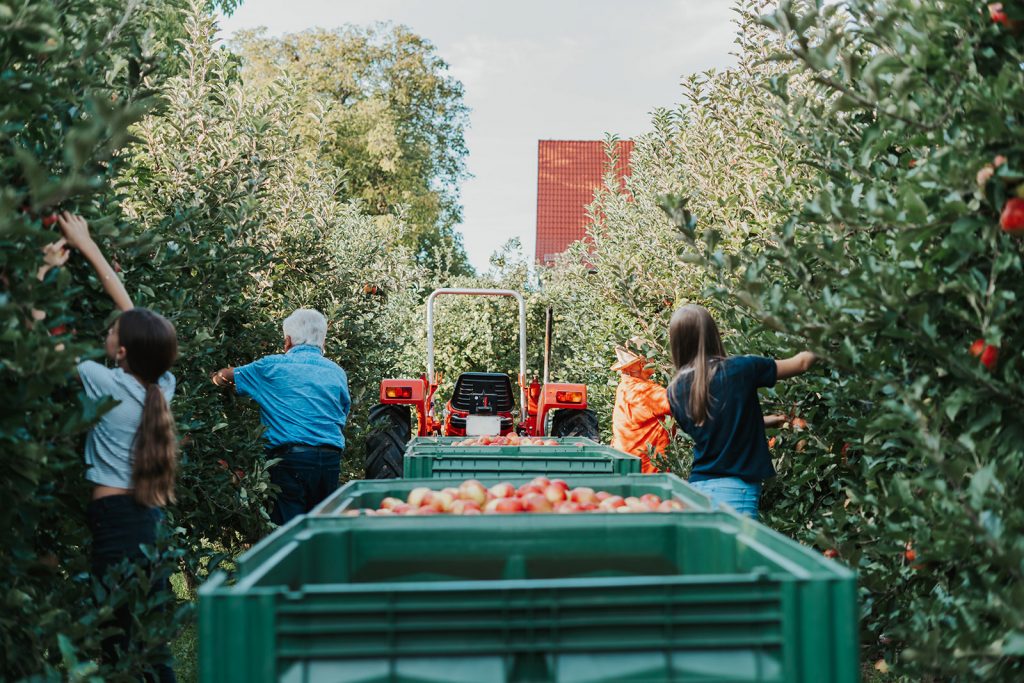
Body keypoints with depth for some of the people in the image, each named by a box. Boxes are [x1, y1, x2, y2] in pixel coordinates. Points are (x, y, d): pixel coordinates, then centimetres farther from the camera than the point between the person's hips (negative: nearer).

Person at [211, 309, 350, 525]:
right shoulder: (337, 373, 11)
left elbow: (224, 377, 15)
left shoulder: (273, 366, 3)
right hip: (331, 461, 4)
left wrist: (216, 376, 37)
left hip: (291, 458, -4)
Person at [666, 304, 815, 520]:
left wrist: (763, 421, 30)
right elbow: (800, 364, 8)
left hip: (697, 486, 5)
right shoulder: (738, 369, -8)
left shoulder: (675, 392, 4)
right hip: (735, 489, -4)